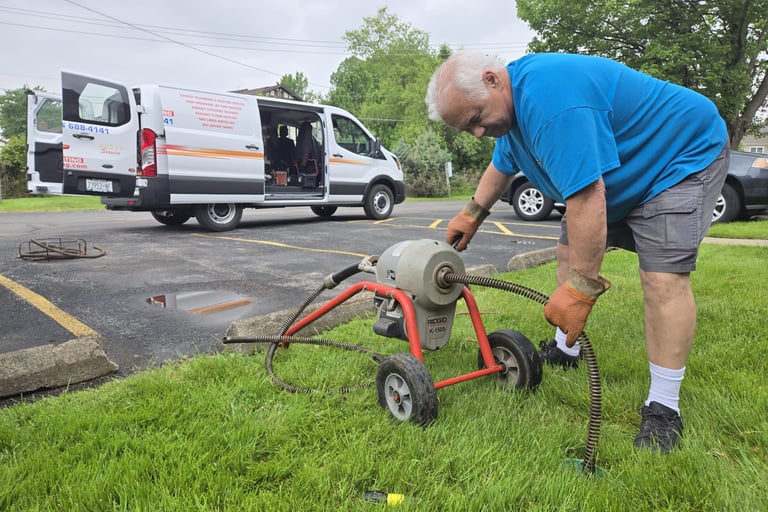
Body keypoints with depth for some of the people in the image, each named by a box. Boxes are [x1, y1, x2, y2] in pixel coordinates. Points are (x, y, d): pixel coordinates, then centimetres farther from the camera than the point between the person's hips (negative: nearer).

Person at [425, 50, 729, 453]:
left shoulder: (549, 99, -36)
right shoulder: (512, 100, -2)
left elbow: (587, 197, -40)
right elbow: (502, 165, 17)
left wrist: (580, 288, -35)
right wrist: (472, 214, 19)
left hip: (684, 153, -9)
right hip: (619, 173, 10)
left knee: (663, 276, -21)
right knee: (571, 249, 8)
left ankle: (663, 408, -12)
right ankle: (565, 349, 22)